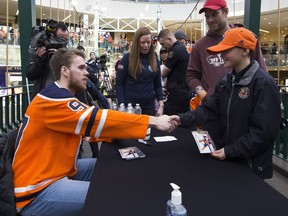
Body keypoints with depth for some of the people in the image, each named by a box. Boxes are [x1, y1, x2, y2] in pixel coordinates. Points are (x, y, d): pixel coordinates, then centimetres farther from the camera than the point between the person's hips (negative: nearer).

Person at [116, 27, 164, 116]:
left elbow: (158, 85, 9)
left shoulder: (155, 60, 6)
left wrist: (161, 105, -1)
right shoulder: (127, 58, -5)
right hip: (130, 106, -3)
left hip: (149, 106, 4)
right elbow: (119, 83, -5)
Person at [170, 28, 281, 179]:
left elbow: (264, 131, -21)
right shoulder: (226, 80, 7)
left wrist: (230, 152, -21)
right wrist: (183, 118, -13)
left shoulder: (264, 83, -18)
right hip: (225, 158, 7)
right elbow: (210, 109, 2)